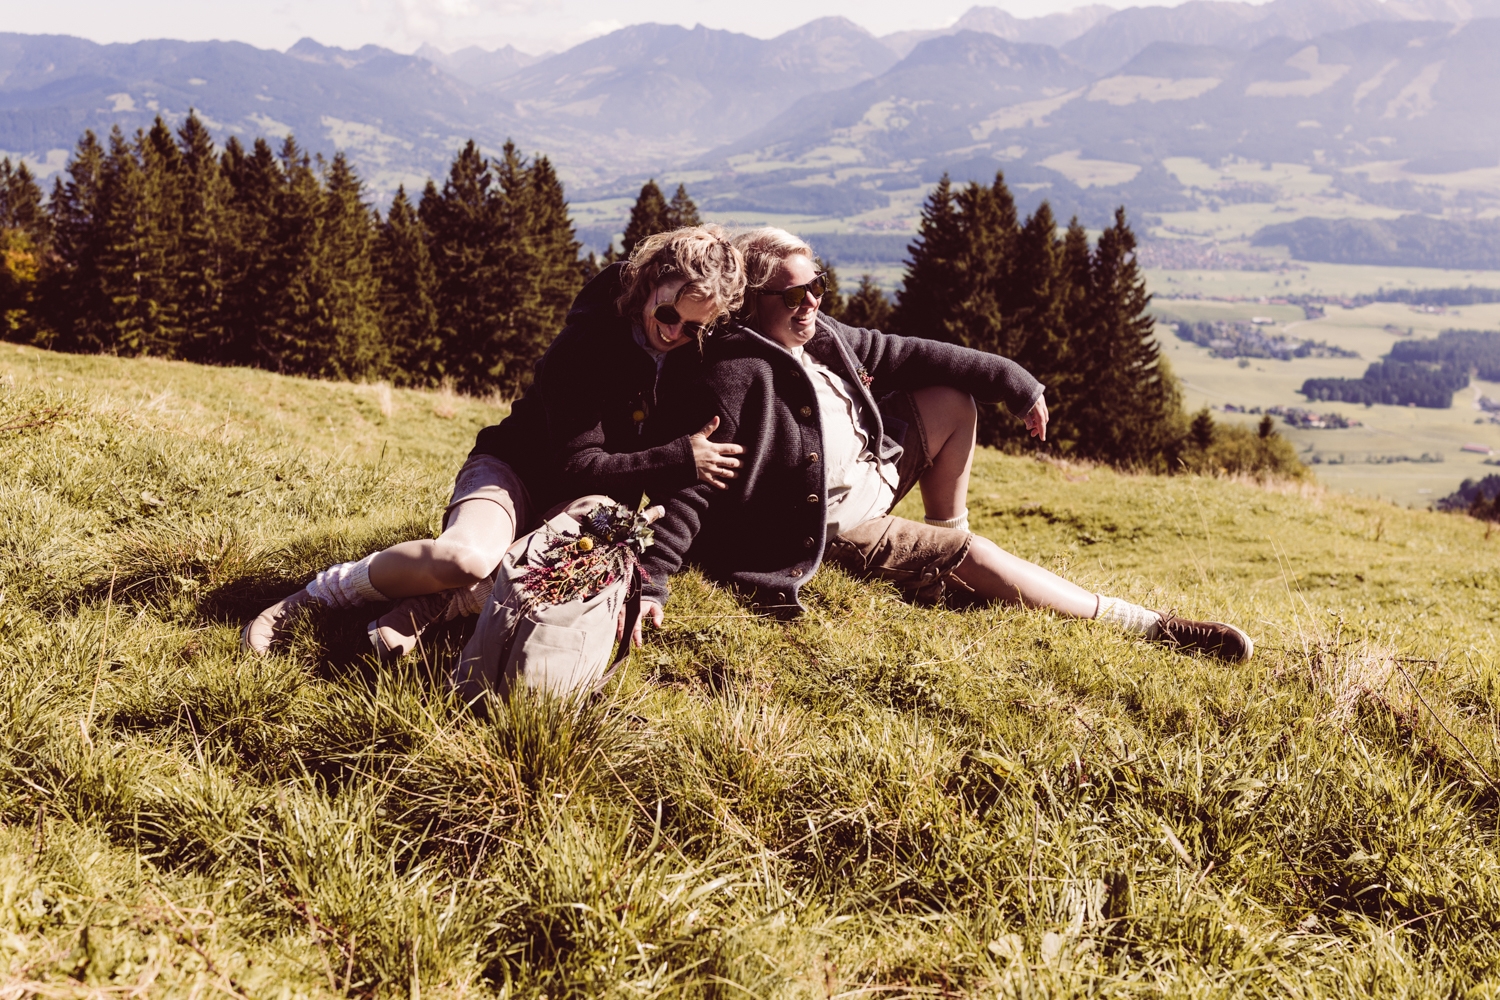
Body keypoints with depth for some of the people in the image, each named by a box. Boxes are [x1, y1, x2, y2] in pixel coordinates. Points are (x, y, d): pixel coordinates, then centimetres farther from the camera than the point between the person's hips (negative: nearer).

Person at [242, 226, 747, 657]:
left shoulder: (696, 358, -3)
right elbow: (578, 465, -22)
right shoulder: (585, 345, -20)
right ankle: (322, 591, -14)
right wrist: (680, 459, -27)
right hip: (519, 472, -4)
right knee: (467, 559, -38)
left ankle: (426, 607, -26)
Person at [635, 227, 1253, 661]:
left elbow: (906, 356, 9)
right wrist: (652, 583, -39)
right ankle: (1147, 627, -6)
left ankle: (948, 541, 16)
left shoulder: (820, 335, 2)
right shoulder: (737, 371, -24)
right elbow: (694, 482, -30)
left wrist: (1012, 382, 8)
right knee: (975, 559, -14)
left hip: (874, 472, 10)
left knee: (953, 400, 11)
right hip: (832, 529, -10)